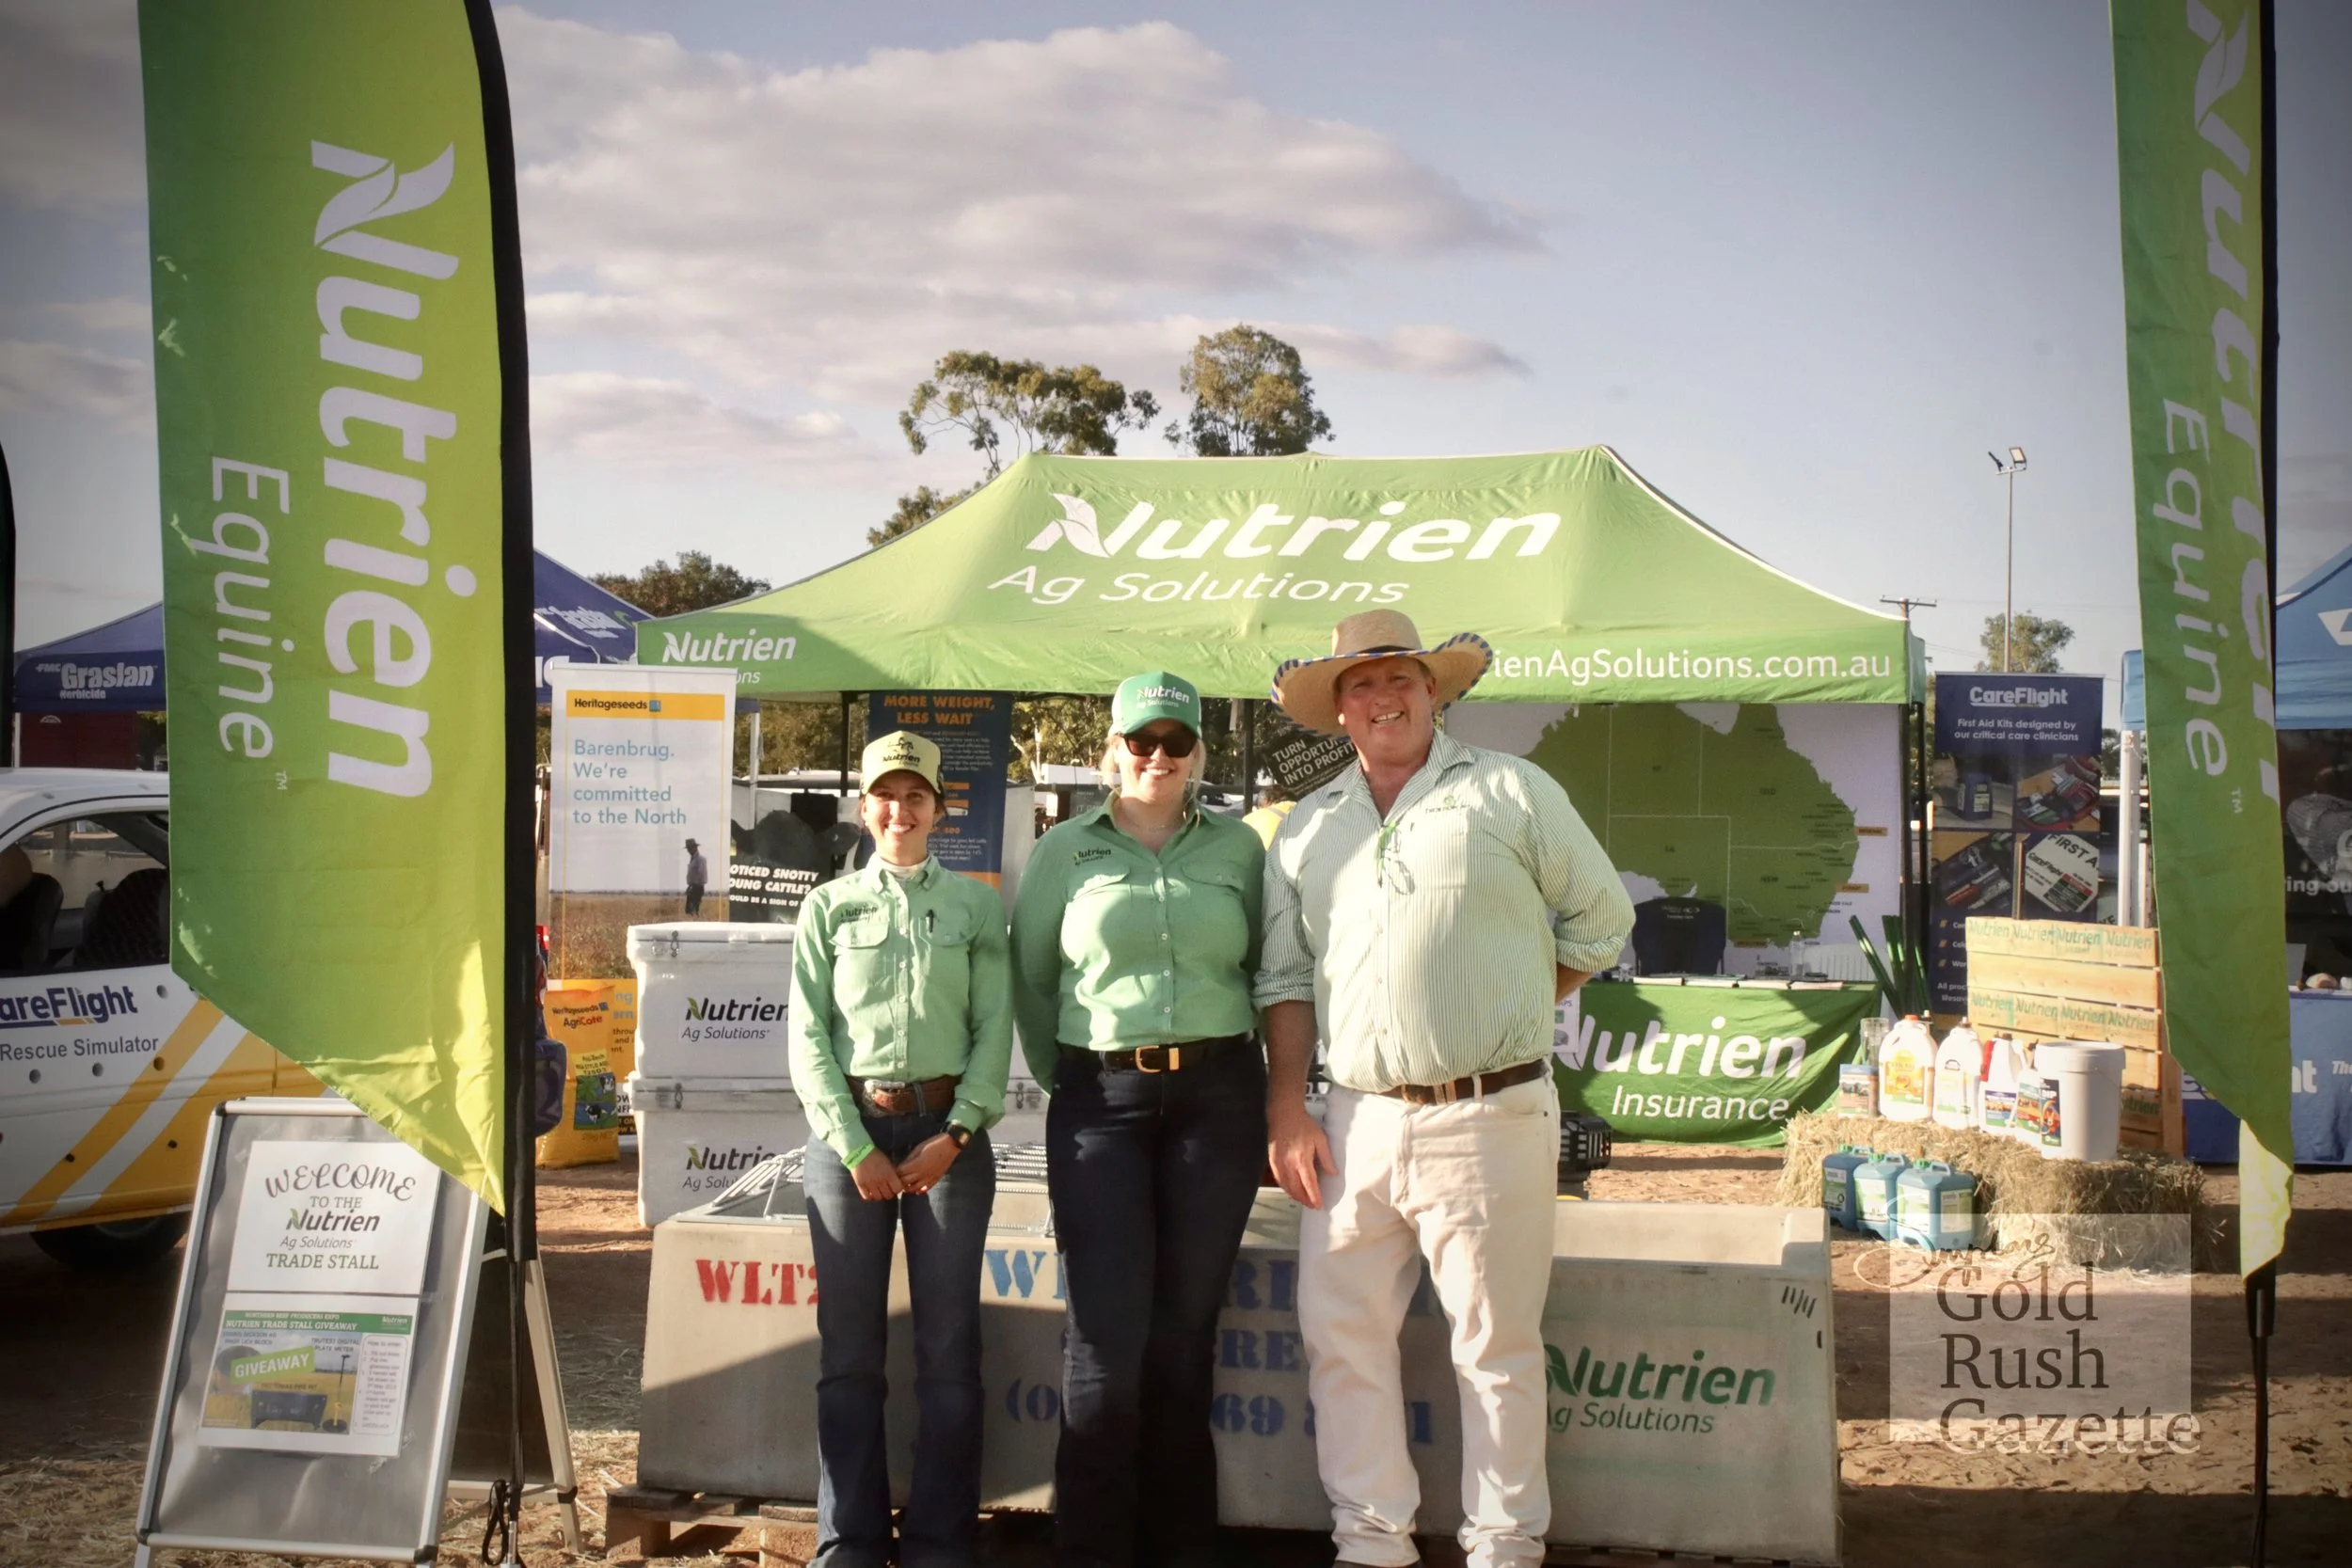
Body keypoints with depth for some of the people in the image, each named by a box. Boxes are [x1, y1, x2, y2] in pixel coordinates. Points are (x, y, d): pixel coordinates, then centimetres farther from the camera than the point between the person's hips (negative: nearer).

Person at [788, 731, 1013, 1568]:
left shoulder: (976, 905, 8)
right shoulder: (830, 905, 8)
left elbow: (995, 1031, 3)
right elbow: (808, 1035, 2)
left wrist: (955, 1135, -9)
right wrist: (855, 1146, -8)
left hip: (948, 1131, 0)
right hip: (848, 1128, 0)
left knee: (949, 1347, 0)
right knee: (849, 1347, 3)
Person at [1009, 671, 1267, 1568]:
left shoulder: (1238, 848, 7)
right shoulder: (1065, 852, 5)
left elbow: (1267, 965, 13)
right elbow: (1029, 979, 12)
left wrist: (1230, 1058, 8)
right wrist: (1065, 1080, 10)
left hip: (1218, 1096, 1)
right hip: (1102, 1099, -1)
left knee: (1186, 1328, 6)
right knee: (1108, 1332, -5)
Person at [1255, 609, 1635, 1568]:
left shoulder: (1510, 794, 3)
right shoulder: (1307, 830, 13)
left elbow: (1600, 922, 9)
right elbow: (1285, 980, 12)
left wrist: (1503, 1017, 6)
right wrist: (1287, 1114, 4)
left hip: (1489, 1119, -4)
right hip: (1359, 1120, 4)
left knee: (1497, 1342, 3)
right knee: (1340, 1333, 5)